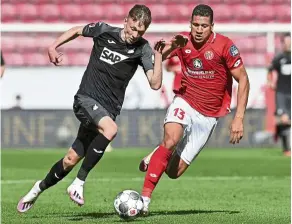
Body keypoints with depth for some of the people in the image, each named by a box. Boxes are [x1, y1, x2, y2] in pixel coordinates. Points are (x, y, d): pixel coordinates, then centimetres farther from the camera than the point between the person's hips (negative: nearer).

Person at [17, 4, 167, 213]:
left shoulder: (142, 49, -4)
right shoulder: (104, 31, -3)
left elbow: (155, 83, -11)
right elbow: (77, 30, 17)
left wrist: (158, 56, -20)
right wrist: (54, 47, 7)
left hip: (108, 109, 2)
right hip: (86, 99, -2)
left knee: (72, 159, 4)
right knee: (110, 128, -33)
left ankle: (40, 187, 32)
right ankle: (79, 183, -25)